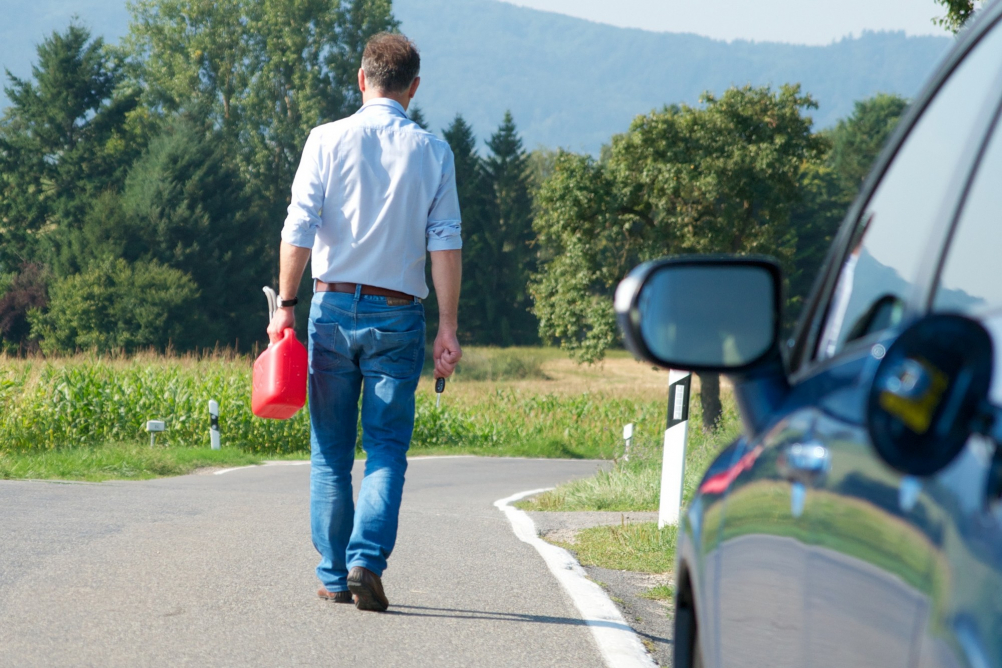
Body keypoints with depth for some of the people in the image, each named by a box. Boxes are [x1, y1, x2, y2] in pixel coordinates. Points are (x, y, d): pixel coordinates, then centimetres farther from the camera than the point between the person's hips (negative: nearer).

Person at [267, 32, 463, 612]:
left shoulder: (329, 140, -1)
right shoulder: (433, 152, 2)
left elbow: (299, 229, -6)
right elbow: (446, 245, -2)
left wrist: (285, 305, -1)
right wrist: (449, 328, 0)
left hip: (334, 307, 0)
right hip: (398, 314, 0)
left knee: (332, 452, 9)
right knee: (387, 450, 2)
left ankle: (334, 575, 10)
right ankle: (368, 560, -16)